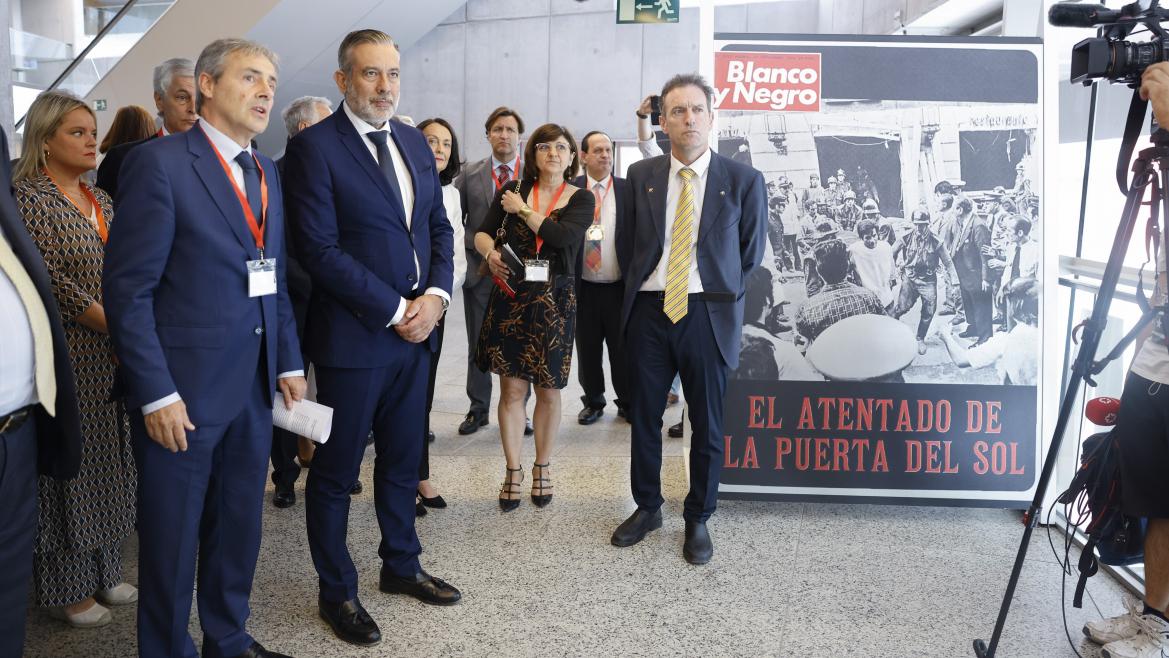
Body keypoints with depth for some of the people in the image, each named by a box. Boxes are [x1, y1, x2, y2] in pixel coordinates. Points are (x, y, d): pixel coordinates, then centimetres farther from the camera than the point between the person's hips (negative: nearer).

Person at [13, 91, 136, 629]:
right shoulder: (27, 196, -9)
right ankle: (66, 587, 16)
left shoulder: (100, 199, 12)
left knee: (107, 459, 12)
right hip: (67, 354, -7)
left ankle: (103, 570, 25)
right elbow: (50, 280, -16)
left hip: (114, 354, 7)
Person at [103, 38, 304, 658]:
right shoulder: (160, 161, -10)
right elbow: (128, 288, -13)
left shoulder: (265, 170, 12)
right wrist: (156, 394, -16)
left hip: (254, 384, 7)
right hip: (183, 386, -6)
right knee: (172, 536, 8)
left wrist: (288, 360, 11)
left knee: (240, 525, 17)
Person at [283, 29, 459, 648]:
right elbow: (321, 249, -17)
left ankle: (401, 565, 37)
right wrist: (395, 310, -16)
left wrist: (435, 296, -5)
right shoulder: (314, 147, -11)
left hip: (417, 328, 7)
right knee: (336, 471, 8)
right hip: (353, 335, -6)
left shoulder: (415, 142, 10)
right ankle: (336, 592, 25)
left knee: (403, 460, 19)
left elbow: (439, 226, 12)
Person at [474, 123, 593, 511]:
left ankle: (542, 470, 23)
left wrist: (523, 210, -7)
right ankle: (513, 471, 15)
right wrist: (490, 252, -19)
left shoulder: (581, 199, 3)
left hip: (554, 303, -1)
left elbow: (564, 237, -15)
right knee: (511, 388, 3)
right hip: (510, 300, 1)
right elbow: (482, 233, 3)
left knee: (548, 389, 7)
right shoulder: (512, 192, 8)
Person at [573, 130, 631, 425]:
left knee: (622, 349, 7)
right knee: (587, 349, 10)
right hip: (584, 287, 0)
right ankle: (593, 402, 27)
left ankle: (627, 403, 23)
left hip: (619, 287, 0)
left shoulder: (627, 189, 3)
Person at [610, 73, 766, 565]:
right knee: (644, 416, 11)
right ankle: (647, 508, 29)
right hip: (649, 310, 2)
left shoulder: (743, 181, -1)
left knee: (707, 425, 7)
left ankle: (698, 520, 23)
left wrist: (719, 291, 8)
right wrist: (642, 284, 8)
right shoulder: (641, 175, 5)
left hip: (707, 315, -2)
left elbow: (750, 252, 7)